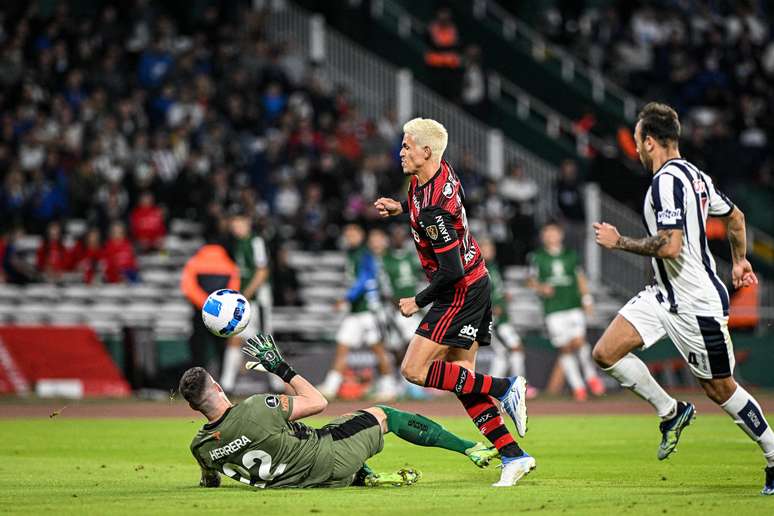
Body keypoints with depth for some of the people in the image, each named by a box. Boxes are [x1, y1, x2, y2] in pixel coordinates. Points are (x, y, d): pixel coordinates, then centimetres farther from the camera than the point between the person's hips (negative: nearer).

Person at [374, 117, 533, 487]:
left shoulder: (433, 208, -26)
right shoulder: (441, 172, 3)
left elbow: (452, 270, -27)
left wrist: (418, 302, -14)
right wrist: (401, 208, 14)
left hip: (460, 293, -10)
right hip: (476, 285, 10)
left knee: (414, 370, -10)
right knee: (460, 378, 8)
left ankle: (504, 388, -8)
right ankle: (513, 456, 5)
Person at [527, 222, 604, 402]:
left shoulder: (571, 255, 12)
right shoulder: (538, 258, 6)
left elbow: (580, 278, 18)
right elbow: (531, 281, 8)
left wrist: (587, 299, 9)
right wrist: (541, 288, -13)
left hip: (574, 306, 1)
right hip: (553, 310, -1)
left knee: (578, 341, -15)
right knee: (565, 348, -2)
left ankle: (591, 376, 6)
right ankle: (577, 387, 4)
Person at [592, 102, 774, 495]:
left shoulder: (667, 180, -21)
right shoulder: (693, 175, 9)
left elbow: (670, 245, -30)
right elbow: (735, 216, 23)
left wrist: (619, 242, -16)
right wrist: (739, 260, 38)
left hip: (697, 304, -9)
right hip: (665, 296, 9)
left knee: (720, 389, 3)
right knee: (606, 353, -1)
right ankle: (670, 412, 13)